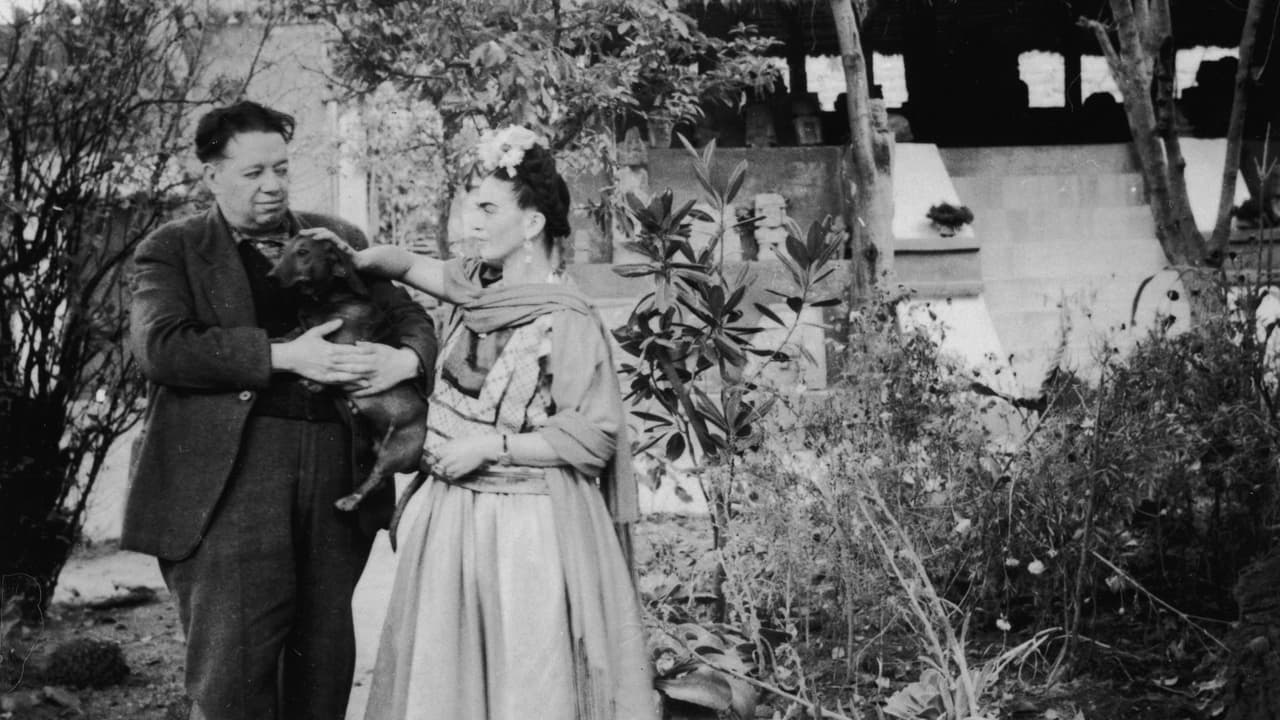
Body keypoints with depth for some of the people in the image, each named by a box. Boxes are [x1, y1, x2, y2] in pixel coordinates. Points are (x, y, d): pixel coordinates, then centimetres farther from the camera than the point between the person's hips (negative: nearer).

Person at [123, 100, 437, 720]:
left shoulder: (339, 239, 18)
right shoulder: (172, 250, 6)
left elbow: (411, 316, 19)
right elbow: (159, 344, -10)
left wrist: (404, 359, -6)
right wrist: (284, 355, -17)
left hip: (337, 470, 4)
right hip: (231, 476, -4)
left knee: (325, 660, 9)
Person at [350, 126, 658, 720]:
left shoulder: (568, 321, -14)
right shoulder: (479, 285, 6)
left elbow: (594, 436, -15)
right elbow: (406, 265, 16)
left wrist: (491, 446, -15)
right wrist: (352, 260, -4)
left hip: (529, 531, -7)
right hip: (456, 519, 7)